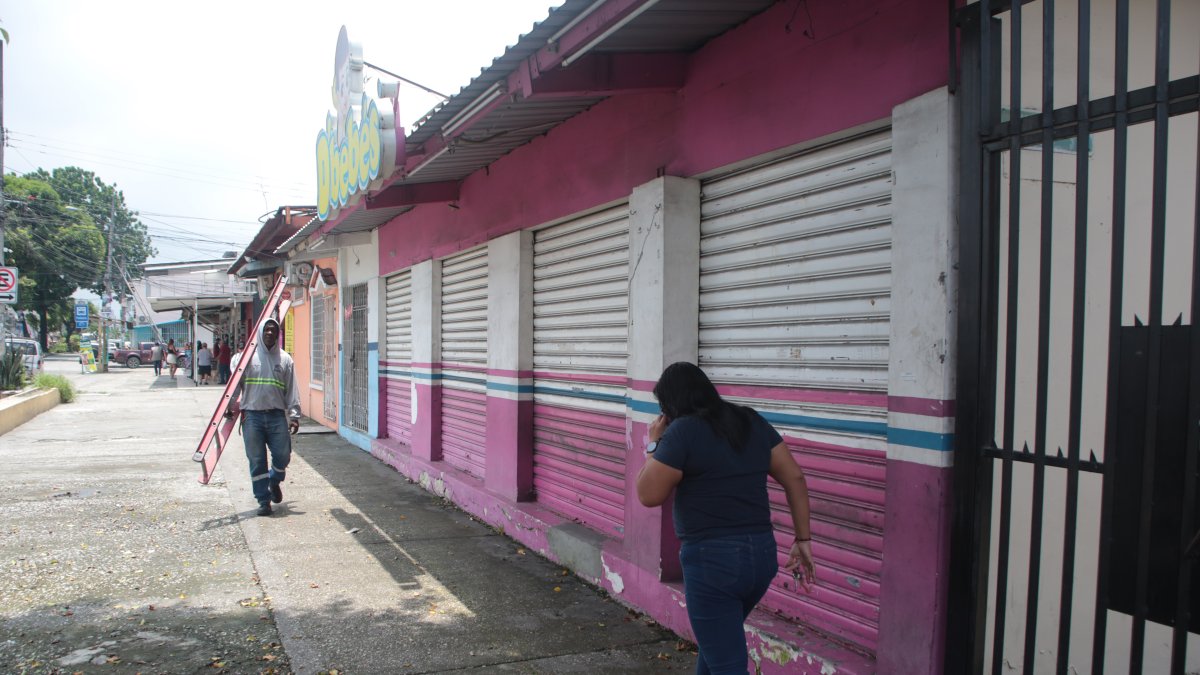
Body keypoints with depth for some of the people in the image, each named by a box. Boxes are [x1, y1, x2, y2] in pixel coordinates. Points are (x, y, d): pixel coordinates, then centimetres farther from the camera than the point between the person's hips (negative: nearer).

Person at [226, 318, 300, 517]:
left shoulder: (285, 359, 8)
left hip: (277, 416, 1)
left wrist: (294, 415, -2)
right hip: (252, 416, -1)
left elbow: (292, 390, 6)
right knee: (257, 461, 2)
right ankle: (263, 500, 13)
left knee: (283, 456, -2)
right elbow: (235, 383, 6)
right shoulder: (246, 356, 5)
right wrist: (230, 405, -5)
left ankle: (274, 482, 30)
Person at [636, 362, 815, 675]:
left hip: (712, 559, -7)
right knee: (716, 639, 28)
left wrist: (654, 444, 3)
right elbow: (794, 477, 7)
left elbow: (648, 495, -10)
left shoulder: (683, 430, -11)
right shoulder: (751, 421, 8)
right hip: (762, 554, 8)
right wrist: (803, 539, 11)